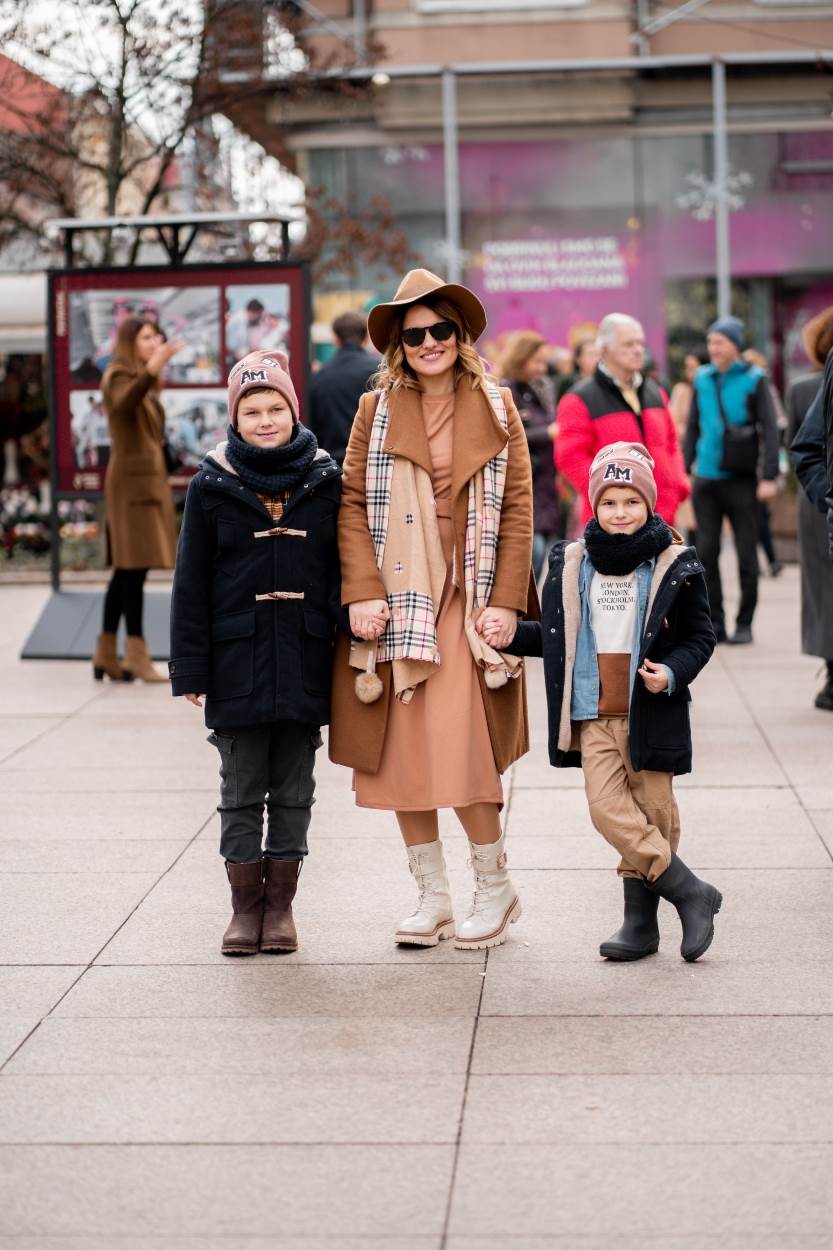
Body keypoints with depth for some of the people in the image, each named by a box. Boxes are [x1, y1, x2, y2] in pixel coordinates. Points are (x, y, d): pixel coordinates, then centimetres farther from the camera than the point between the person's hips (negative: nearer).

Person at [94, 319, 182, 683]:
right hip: (133, 477, -10)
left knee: (127, 569, 8)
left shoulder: (140, 380, 20)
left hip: (147, 476, 10)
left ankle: (106, 655, 10)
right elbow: (123, 402, -34)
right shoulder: (119, 375, -9)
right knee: (134, 567, -13)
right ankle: (136, 655, -16)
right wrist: (152, 367, -46)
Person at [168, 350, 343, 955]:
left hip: (305, 660, 1)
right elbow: (191, 583, 2)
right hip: (238, 661, 0)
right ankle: (245, 903, 15)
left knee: (294, 790, 7)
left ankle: (281, 902, 17)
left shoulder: (327, 481, 4)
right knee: (242, 789, 6)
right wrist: (191, 669, -2)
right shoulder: (211, 487, 2)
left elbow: (348, 569, 8)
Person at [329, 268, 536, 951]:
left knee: (460, 748, -10)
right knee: (400, 753, 3)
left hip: (468, 602, -2)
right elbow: (352, 504, 2)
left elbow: (518, 509, 2)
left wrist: (506, 601, -6)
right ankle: (433, 896, 16)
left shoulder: (495, 410, 6)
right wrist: (363, 593, -9)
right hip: (396, 601, 2)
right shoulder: (377, 411, 7)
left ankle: (495, 887, 9)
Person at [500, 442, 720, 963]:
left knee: (652, 811, 1)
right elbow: (552, 636, 18)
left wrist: (672, 672, -14)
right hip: (593, 714, 3)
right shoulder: (571, 563, 9)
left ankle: (642, 917, 12)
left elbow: (701, 637, 4)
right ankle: (691, 892, -1)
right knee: (608, 809, -9)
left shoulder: (675, 566, -1)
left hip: (651, 714, -2)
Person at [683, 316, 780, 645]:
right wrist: (683, 468, 7)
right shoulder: (702, 379, 7)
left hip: (741, 480, -3)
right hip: (707, 479, 3)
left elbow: (769, 430, -6)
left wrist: (768, 476, -13)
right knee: (706, 552, 2)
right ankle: (714, 623, 9)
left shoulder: (754, 379, -3)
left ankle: (744, 623, 12)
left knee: (746, 553, 3)